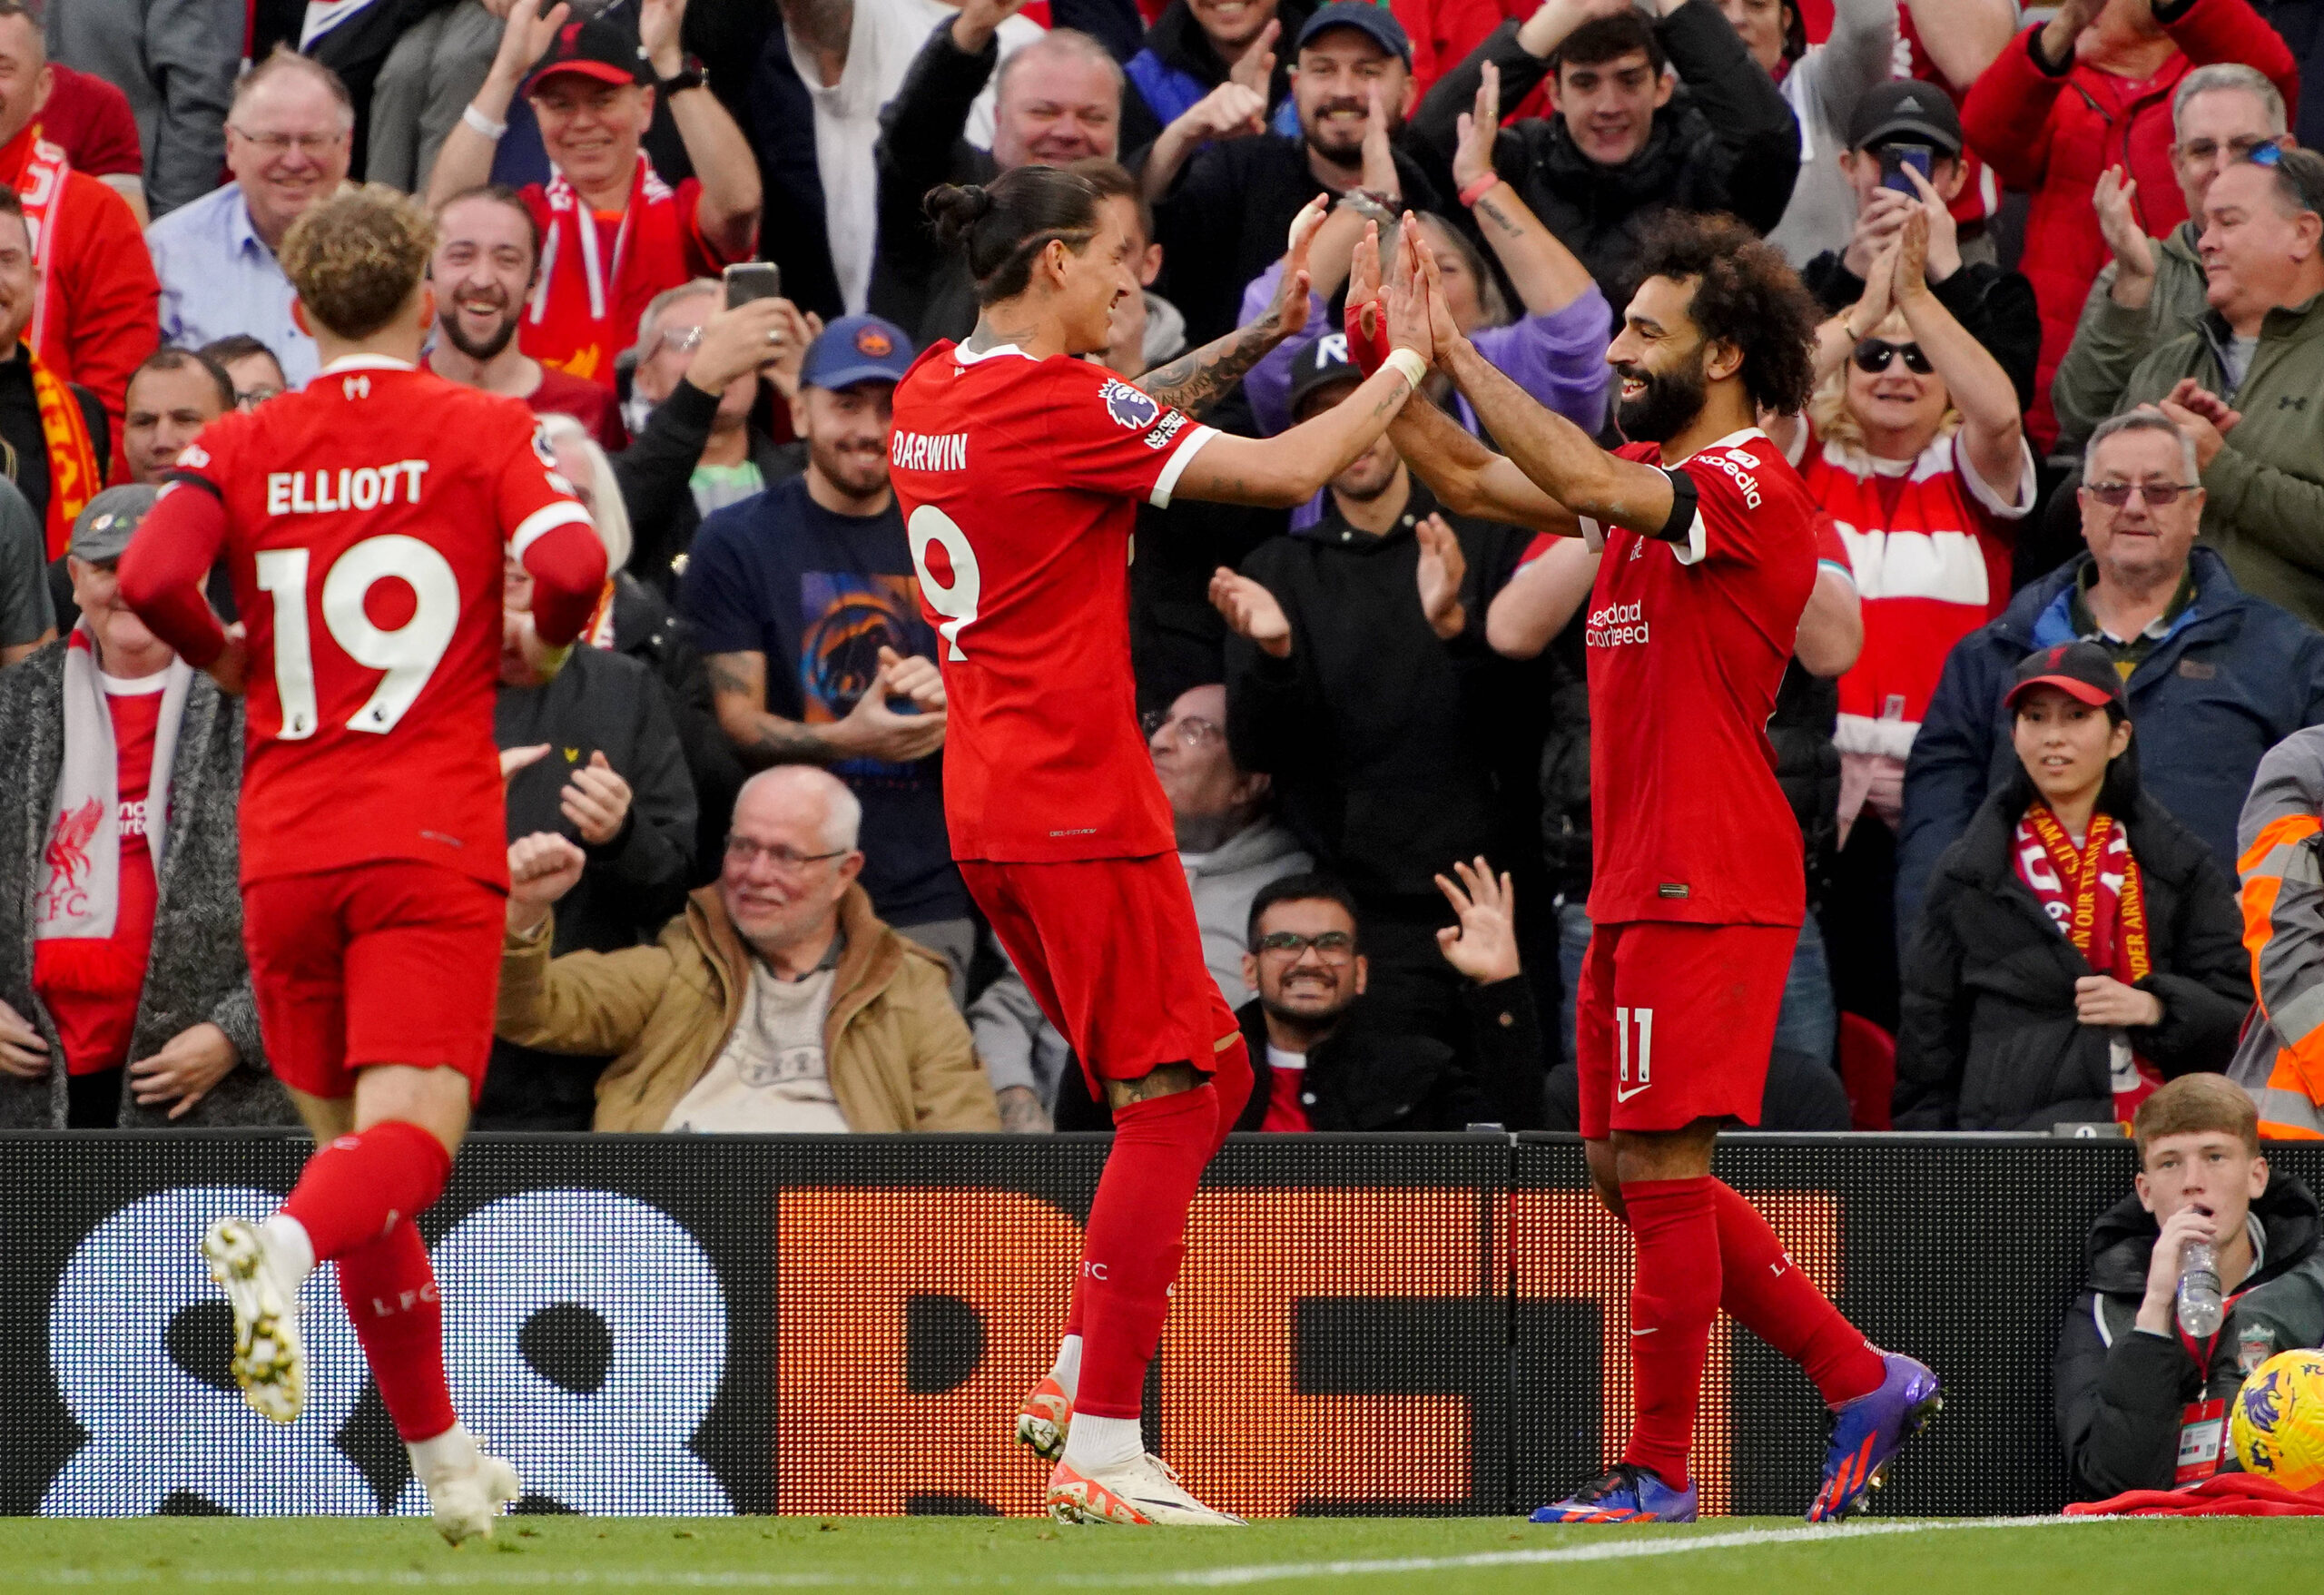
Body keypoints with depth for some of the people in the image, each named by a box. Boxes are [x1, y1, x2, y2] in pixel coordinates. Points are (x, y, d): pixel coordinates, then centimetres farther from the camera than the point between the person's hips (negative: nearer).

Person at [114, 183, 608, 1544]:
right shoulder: (485, 430, 2)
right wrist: (544, 643, 8)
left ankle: (446, 1460, 20)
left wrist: (226, 658, 9)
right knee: (411, 1136, -11)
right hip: (431, 841, -3)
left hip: (286, 846, 3)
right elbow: (569, 566, -14)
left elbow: (151, 576, -11)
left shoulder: (241, 447, 7)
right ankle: (282, 1247, -45)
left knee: (348, 1136, 14)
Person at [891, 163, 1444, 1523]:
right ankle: (1101, 1452, -10)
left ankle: (1077, 1382, 13)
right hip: (1079, 802, -9)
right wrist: (1406, 362, 0)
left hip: (989, 800, 9)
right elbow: (1287, 473, -14)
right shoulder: (1058, 402, -15)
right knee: (1171, 1101, -5)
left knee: (1209, 1078, 17)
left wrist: (1269, 334, 20)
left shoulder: (935, 391, 11)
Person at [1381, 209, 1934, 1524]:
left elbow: (1581, 482, -28)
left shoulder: (1751, 487, -13)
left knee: (1656, 1165, -8)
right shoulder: (1649, 478, 16)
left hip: (1709, 892, -10)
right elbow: (1477, 483, 19)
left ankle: (1660, 1477, -4)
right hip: (1636, 884, 10)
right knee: (1631, 1174, 12)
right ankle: (1864, 1383, 18)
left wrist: (1456, 349, -22)